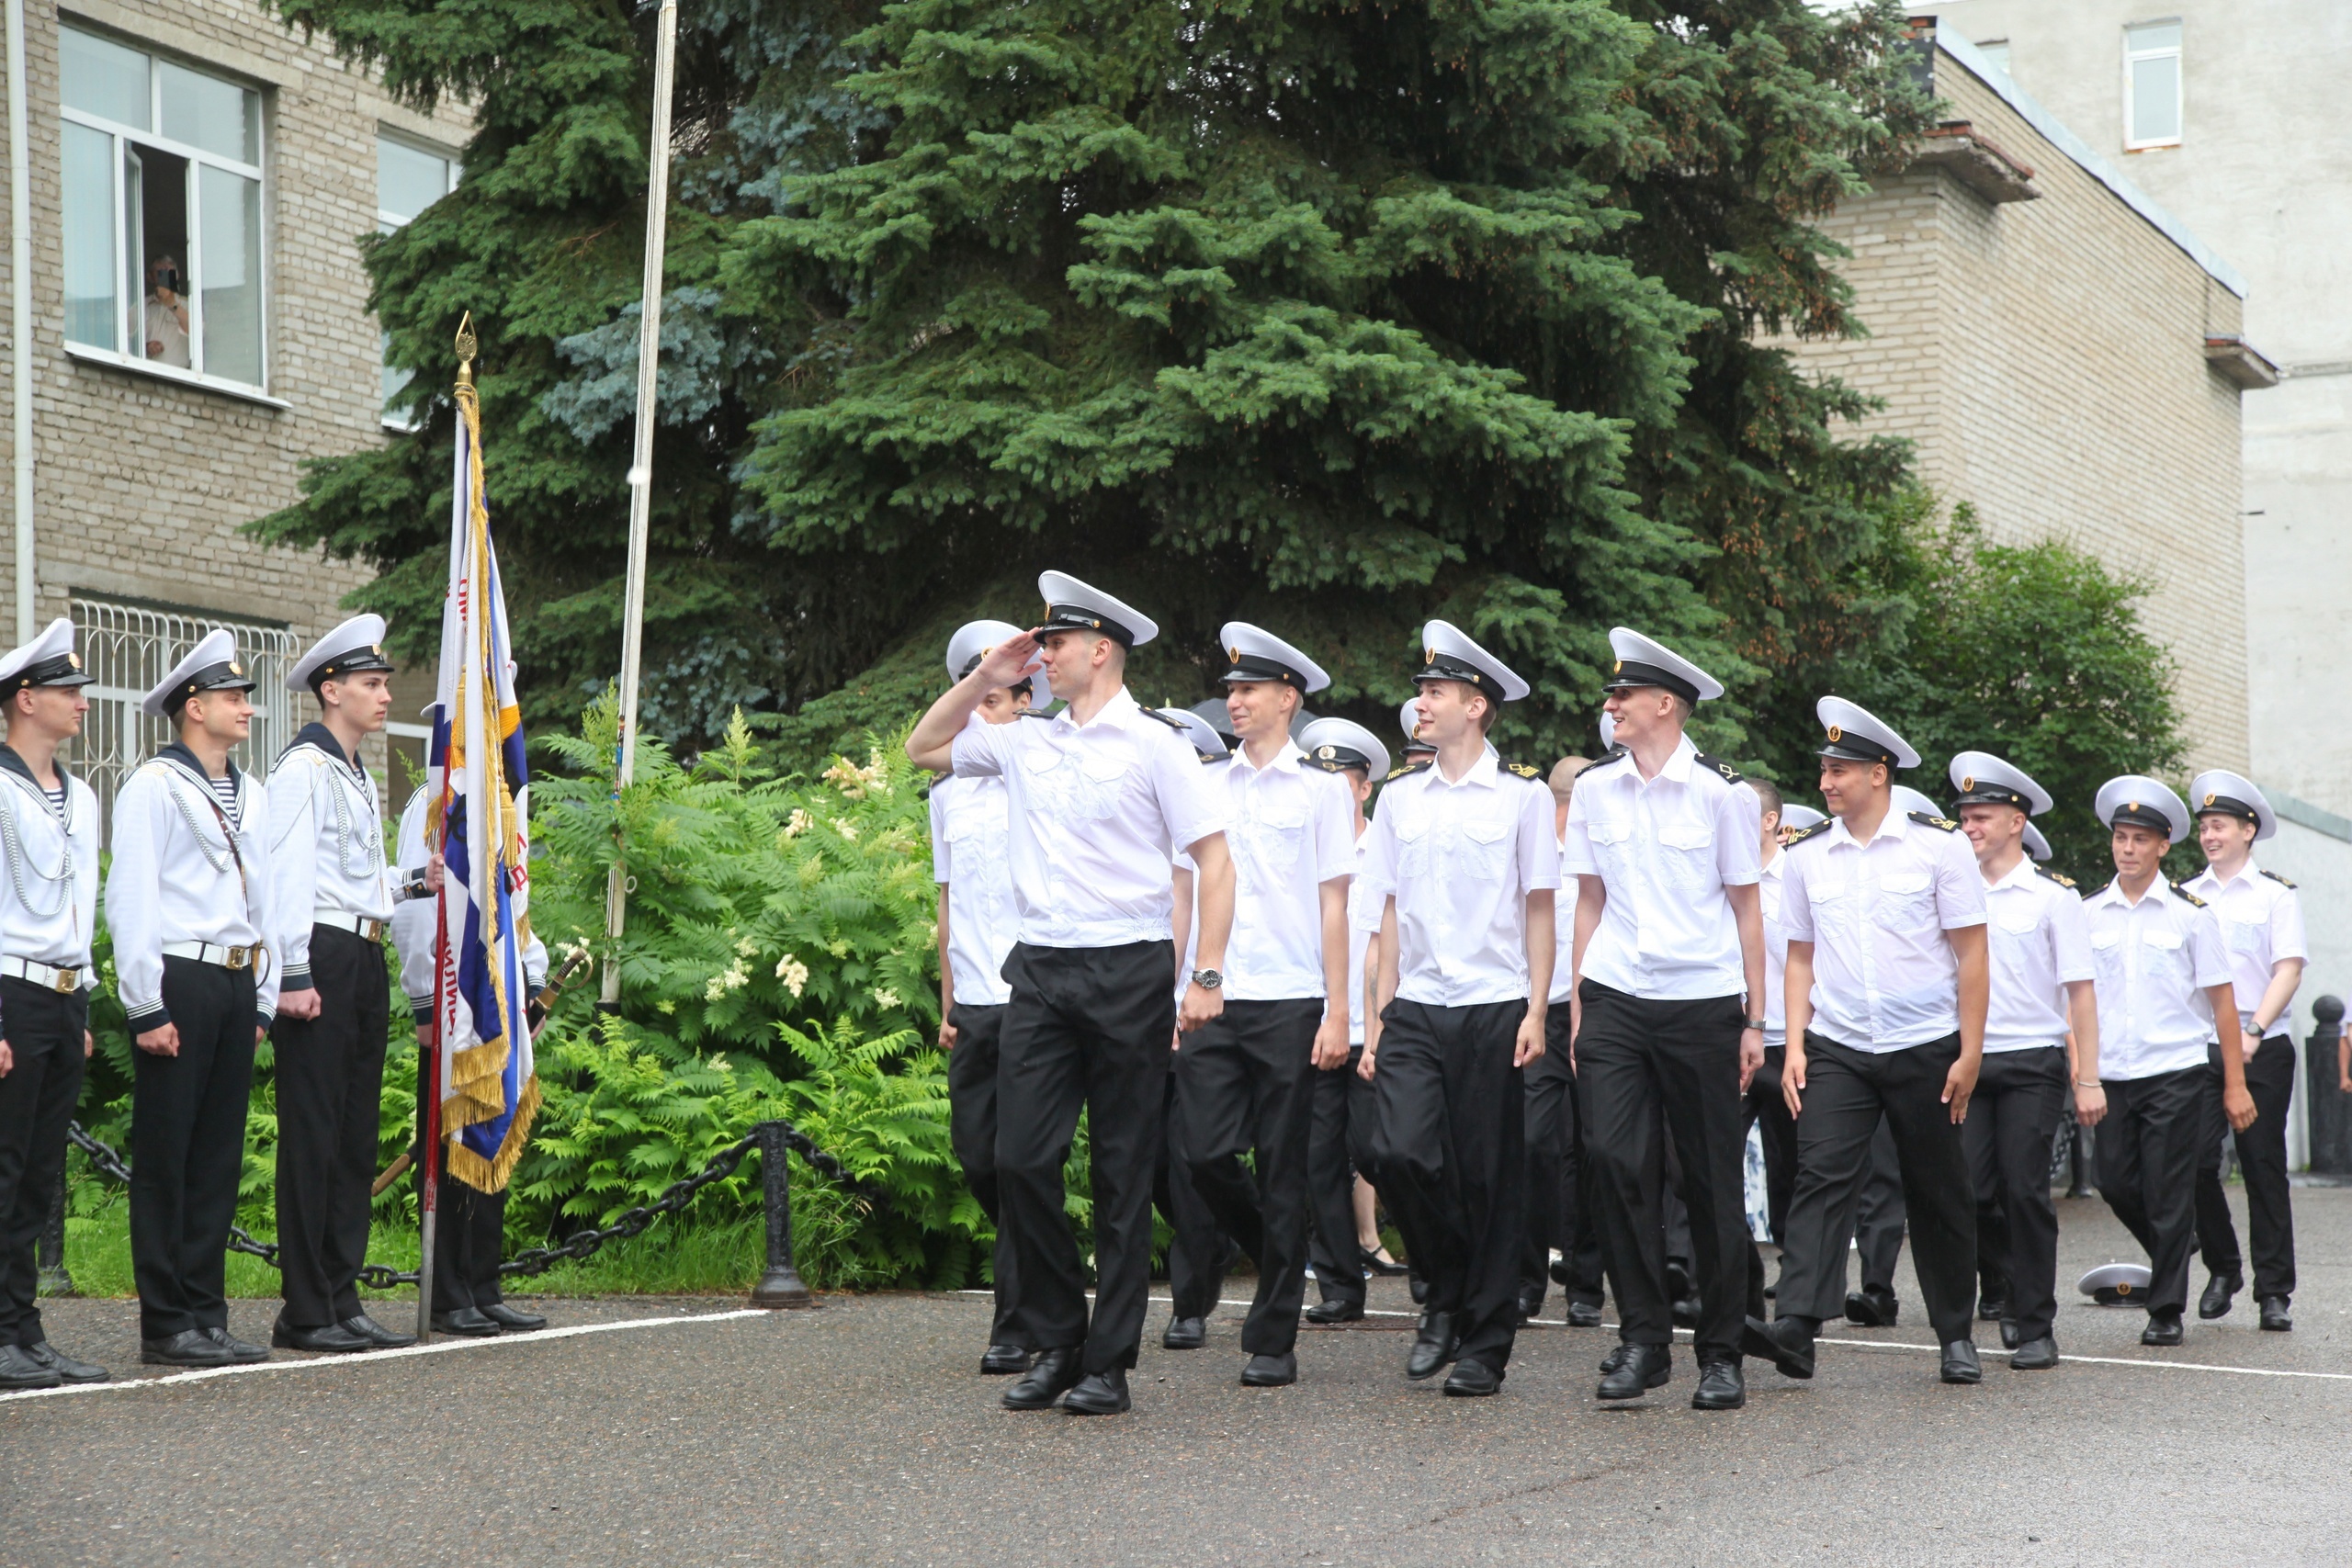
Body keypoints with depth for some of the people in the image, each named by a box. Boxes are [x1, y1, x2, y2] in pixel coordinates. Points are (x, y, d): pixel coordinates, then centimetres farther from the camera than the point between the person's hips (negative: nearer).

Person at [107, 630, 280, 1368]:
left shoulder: (249, 796, 18)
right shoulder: (154, 786, -5)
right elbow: (131, 900, -10)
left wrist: (263, 999, 15)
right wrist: (147, 1007, -14)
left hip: (235, 984, 7)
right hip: (178, 981, -7)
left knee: (219, 1156, 8)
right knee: (165, 1160, -2)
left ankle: (206, 1315, 13)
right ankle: (165, 1326, 1)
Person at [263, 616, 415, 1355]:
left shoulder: (361, 778, 21)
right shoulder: (303, 768, -7)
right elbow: (287, 875, -14)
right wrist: (293, 976, -18)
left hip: (365, 960, 9)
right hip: (322, 960, -9)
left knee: (356, 1135, 10)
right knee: (313, 1135, -7)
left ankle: (341, 1301, 15)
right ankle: (306, 1313, -4)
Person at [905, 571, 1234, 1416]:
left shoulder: (1151, 743, -2)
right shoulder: (1025, 743, 13)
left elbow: (1214, 858, -5)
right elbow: (923, 747, 26)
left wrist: (1207, 975, -13)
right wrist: (986, 677, 13)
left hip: (1128, 968, -5)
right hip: (1039, 968, 5)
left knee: (1123, 1171, 2)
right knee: (1020, 1158, -1)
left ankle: (1108, 1363, 8)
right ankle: (1055, 1340, 14)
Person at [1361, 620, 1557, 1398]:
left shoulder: (1522, 797, 2)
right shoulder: (1400, 798, 12)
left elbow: (1540, 908, 1)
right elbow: (1391, 911, 13)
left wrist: (1536, 1012, -6)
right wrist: (1380, 1018, 9)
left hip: (1493, 1007, -3)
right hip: (1416, 1007, 3)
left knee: (1490, 1177, 0)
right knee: (1400, 1152, -13)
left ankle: (1485, 1343, 10)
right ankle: (1446, 1296, 11)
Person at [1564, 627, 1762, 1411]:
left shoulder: (1720, 790, -2)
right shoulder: (1594, 788, 8)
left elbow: (1746, 908, 2)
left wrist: (1754, 1021, 1)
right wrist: (1577, 1006, 8)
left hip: (1703, 1002, -2)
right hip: (1614, 1001, 3)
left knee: (1712, 1178, 2)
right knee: (1615, 1161, -8)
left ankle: (1720, 1354, 13)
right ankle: (1643, 1339, 3)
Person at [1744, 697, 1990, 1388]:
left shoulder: (1939, 844, -2)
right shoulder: (1806, 856, 7)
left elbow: (1970, 952, -1)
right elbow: (1800, 957, 11)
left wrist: (1970, 1052, -6)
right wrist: (1794, 1046, 1)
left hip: (1924, 1049, -2)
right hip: (1835, 1048, 2)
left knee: (1938, 1194, 6)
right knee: (1821, 1176, -14)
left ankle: (1956, 1337, 19)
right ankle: (1795, 1326, -24)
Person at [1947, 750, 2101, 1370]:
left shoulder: (2052, 895, 1)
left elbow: (2079, 992, 0)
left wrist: (2089, 1080, -5)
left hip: (2032, 1062, -3)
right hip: (1968, 1061, 3)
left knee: (2025, 1190, -5)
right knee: (1972, 1192, -2)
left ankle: (2036, 1329, 4)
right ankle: (2012, 1289, 24)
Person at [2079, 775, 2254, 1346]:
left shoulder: (2190, 911, 0)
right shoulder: (2089, 913, 7)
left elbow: (2223, 999, 1)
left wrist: (2235, 1083, -2)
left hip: (2175, 1070, -3)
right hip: (2111, 1073, 3)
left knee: (2168, 1192, -3)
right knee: (2116, 1184, 4)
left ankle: (2167, 1310, 7)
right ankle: (2175, 1250, 32)